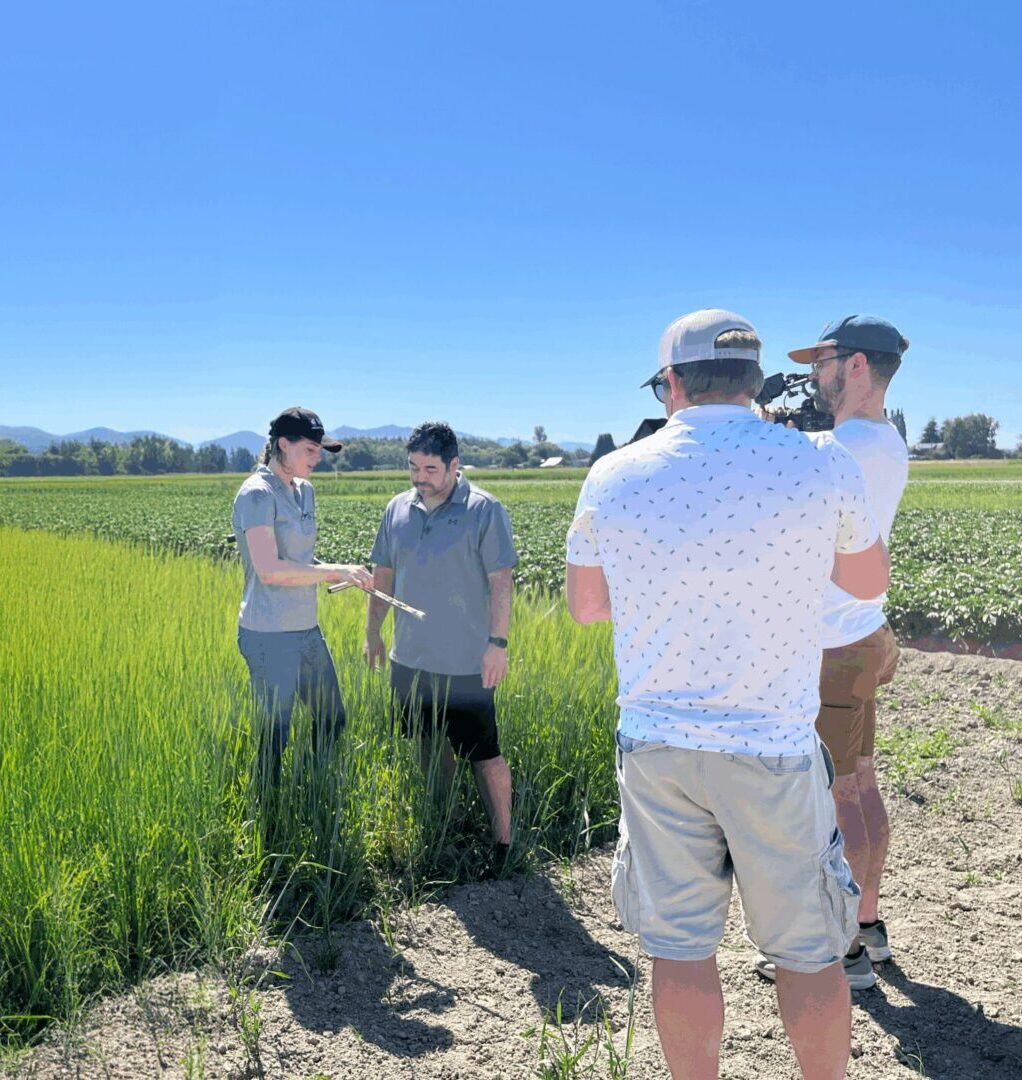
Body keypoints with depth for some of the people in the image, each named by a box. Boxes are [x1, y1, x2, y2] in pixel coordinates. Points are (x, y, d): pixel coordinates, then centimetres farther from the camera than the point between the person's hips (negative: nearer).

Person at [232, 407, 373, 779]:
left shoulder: (305, 491, 11)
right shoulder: (258, 493, -14)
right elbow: (269, 570, -22)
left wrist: (342, 572, -3)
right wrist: (335, 571, -19)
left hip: (307, 629, 9)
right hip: (270, 635, -9)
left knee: (332, 720, 18)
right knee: (275, 734, 1)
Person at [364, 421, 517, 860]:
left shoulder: (484, 510, -10)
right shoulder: (397, 509, 6)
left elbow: (500, 581, -11)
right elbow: (383, 574, 14)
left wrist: (498, 642, -16)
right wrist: (372, 632, 14)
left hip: (466, 663, -5)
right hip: (410, 659, 6)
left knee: (484, 754, 2)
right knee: (432, 745, 18)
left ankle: (502, 840, 14)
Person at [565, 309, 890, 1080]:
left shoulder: (613, 476, -4)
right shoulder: (822, 468, -9)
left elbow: (584, 607, 9)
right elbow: (870, 581, 9)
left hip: (656, 748, 2)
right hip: (774, 753, -1)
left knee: (681, 948, 14)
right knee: (809, 953, 15)